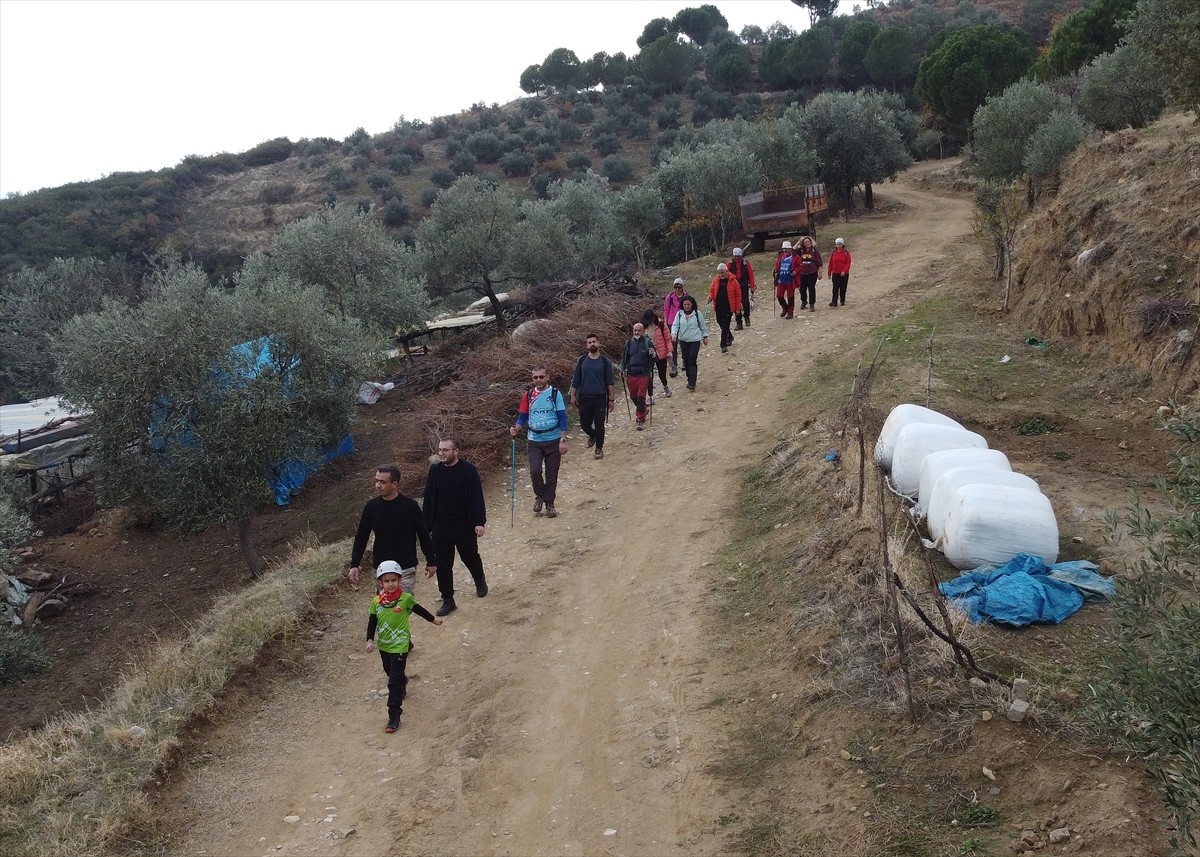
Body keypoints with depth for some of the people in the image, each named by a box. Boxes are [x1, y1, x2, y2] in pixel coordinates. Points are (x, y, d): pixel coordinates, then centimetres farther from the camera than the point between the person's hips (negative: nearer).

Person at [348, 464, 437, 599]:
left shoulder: (409, 505, -10)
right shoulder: (371, 506, -1)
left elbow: (423, 535, -1)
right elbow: (361, 537, 7)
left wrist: (431, 561, 3)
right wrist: (354, 565, 1)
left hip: (406, 568, -3)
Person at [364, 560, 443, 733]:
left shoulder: (405, 599, -15)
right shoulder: (377, 602, -7)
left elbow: (418, 610, 2)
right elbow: (372, 622, -1)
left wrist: (433, 619, 16)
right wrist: (370, 640, -15)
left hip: (399, 646, -5)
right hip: (384, 646, 5)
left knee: (395, 681, -9)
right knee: (390, 673, 28)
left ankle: (394, 716, -5)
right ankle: (403, 683, 60)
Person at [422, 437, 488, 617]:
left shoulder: (468, 470, -11)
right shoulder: (434, 471, 0)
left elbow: (477, 498, -10)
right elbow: (428, 500, 5)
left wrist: (480, 522, -16)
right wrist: (426, 526, 4)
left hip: (465, 527, -3)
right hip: (440, 528, 3)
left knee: (470, 557, 17)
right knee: (442, 565, 4)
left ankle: (480, 580, 47)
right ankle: (448, 600, 16)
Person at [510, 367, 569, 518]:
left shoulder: (555, 394, -3)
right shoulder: (528, 395, 4)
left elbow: (562, 418, -3)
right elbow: (523, 417, 10)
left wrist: (563, 440, -10)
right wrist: (517, 429, -11)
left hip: (553, 441, -1)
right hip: (534, 441, 1)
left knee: (551, 474, 5)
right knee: (535, 471, -15)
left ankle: (549, 504, 21)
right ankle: (539, 496, 12)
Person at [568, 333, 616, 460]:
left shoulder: (605, 361, -1)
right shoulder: (582, 360, 3)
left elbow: (610, 382, 2)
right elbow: (576, 379, 8)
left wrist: (612, 399, -1)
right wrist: (573, 395, 4)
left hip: (600, 397, -2)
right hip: (584, 397, 2)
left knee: (599, 425, 0)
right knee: (584, 423, 7)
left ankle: (599, 448, 15)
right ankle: (592, 435, 39)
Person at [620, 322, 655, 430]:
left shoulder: (648, 342, -2)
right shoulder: (629, 343, 7)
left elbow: (653, 359, 2)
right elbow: (624, 358, 17)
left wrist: (652, 355, -21)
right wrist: (623, 371, 8)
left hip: (644, 374, -4)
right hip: (631, 374, 4)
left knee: (641, 396, -9)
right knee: (633, 396, 13)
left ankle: (641, 420, -1)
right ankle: (643, 410, 40)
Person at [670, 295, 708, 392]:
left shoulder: (697, 313, -5)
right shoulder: (679, 314, 0)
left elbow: (703, 326, 6)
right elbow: (675, 325, -3)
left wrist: (705, 337, 11)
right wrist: (673, 334, -21)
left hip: (695, 340, -3)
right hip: (683, 340, 3)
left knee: (692, 361, -10)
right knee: (686, 361, 10)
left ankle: (692, 384, -11)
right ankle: (690, 380, 25)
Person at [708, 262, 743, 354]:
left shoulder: (733, 281, -7)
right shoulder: (716, 280, 6)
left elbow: (738, 294, -4)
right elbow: (711, 290, 15)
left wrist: (738, 308, -5)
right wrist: (710, 297, -8)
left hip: (728, 307, -5)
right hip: (718, 307, 5)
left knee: (725, 326, -8)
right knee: (720, 323, 17)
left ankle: (723, 345, -5)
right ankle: (729, 337, 43)